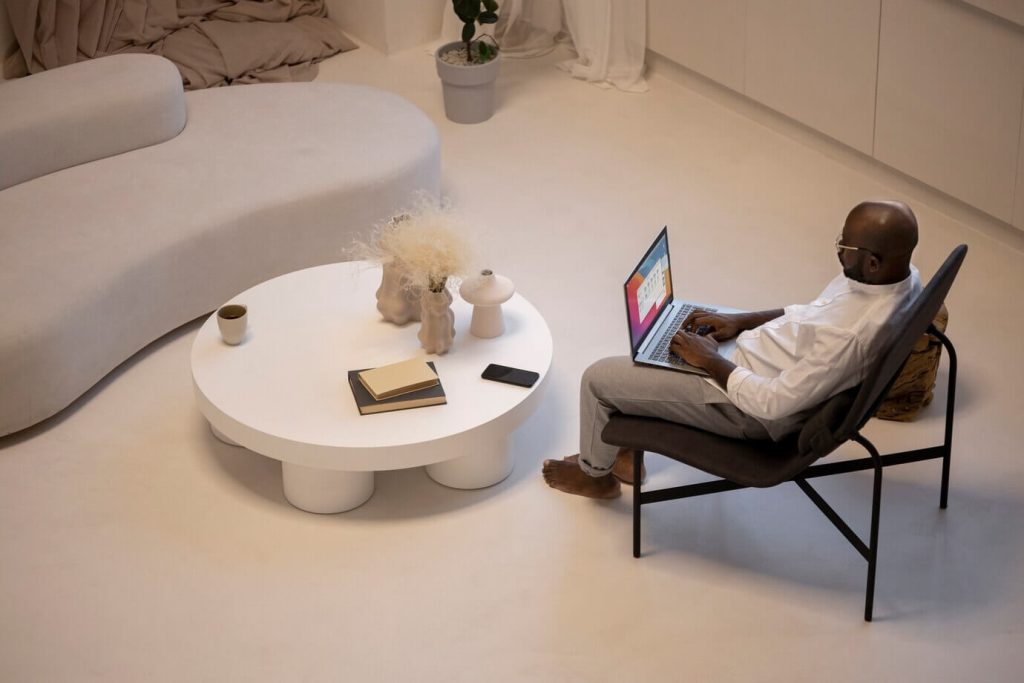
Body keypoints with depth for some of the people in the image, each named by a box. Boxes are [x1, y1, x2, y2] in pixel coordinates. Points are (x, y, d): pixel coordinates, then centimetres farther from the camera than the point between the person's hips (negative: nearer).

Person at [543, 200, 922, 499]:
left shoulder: (852, 335, -39)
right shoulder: (896, 273, -11)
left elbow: (772, 403, -29)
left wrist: (710, 360, -17)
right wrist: (740, 321, 1)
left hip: (747, 406, -9)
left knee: (598, 377, 3)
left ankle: (595, 473, 33)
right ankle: (625, 450, 39)